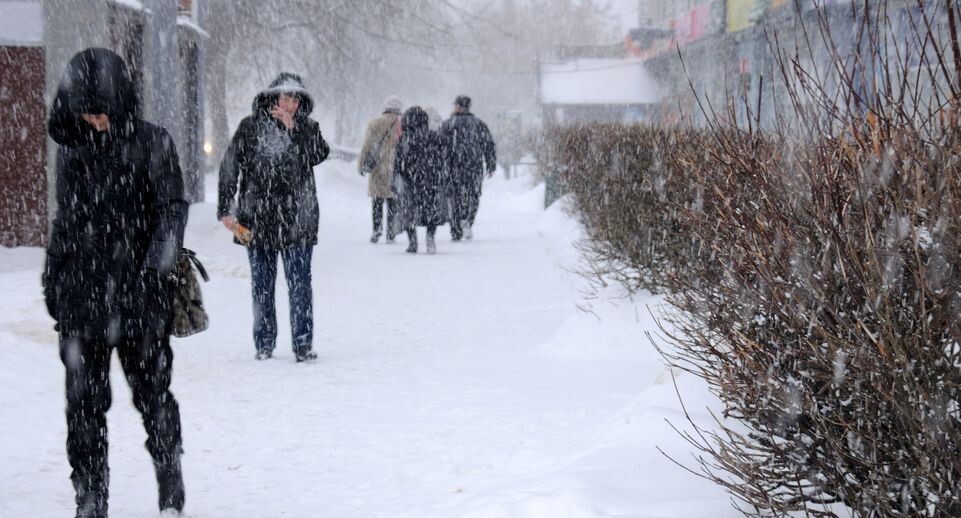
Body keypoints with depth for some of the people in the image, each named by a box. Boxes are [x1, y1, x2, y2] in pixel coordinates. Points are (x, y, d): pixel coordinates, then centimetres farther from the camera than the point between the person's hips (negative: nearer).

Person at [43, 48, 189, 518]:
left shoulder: (150, 143, -3)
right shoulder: (73, 149, 9)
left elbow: (172, 209, -7)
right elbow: (64, 219, 17)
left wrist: (155, 268, -18)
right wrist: (52, 279, 13)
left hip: (137, 293, -3)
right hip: (82, 294, 3)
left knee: (151, 391, 7)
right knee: (84, 400, 3)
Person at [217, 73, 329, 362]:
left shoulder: (307, 128, 7)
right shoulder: (251, 127, 3)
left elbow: (320, 154, -12)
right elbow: (229, 169, 2)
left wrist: (293, 128, -16)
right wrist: (225, 209, -2)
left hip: (297, 221, 0)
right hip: (256, 220, 0)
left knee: (299, 283, -3)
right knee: (261, 285, 7)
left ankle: (303, 343, 1)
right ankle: (264, 343, 16)